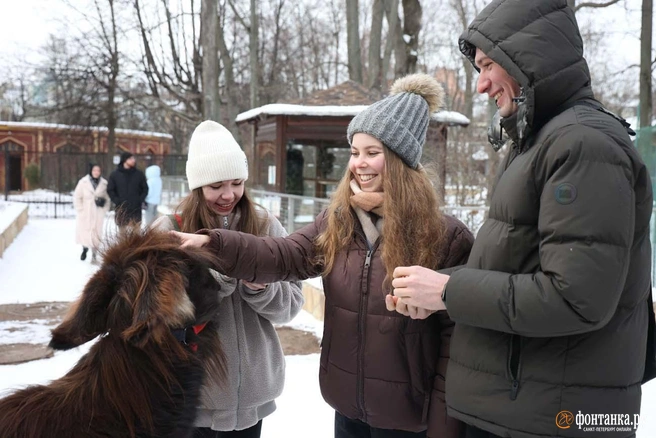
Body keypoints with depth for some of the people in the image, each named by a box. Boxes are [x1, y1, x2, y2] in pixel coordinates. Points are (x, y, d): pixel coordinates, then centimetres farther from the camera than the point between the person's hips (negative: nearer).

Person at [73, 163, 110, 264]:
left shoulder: (104, 183, 0)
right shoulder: (83, 182, -3)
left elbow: (107, 198, 9)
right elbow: (77, 197, 1)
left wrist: (104, 209, -1)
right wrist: (80, 209, -4)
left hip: (98, 213, 0)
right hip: (85, 213, 0)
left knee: (96, 234, -3)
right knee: (84, 232, 4)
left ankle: (94, 255, 5)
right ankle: (85, 248, 32)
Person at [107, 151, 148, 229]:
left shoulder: (139, 174, 6)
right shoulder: (115, 175, 3)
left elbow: (145, 188, 10)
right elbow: (110, 190, 5)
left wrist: (140, 200, -3)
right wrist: (117, 201, -7)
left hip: (136, 210, 1)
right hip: (121, 209, -1)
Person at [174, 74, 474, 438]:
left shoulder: (444, 236, -13)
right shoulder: (335, 223, 1)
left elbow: (456, 335, -13)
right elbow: (283, 257, -10)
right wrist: (211, 244, -25)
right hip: (347, 406, 5)